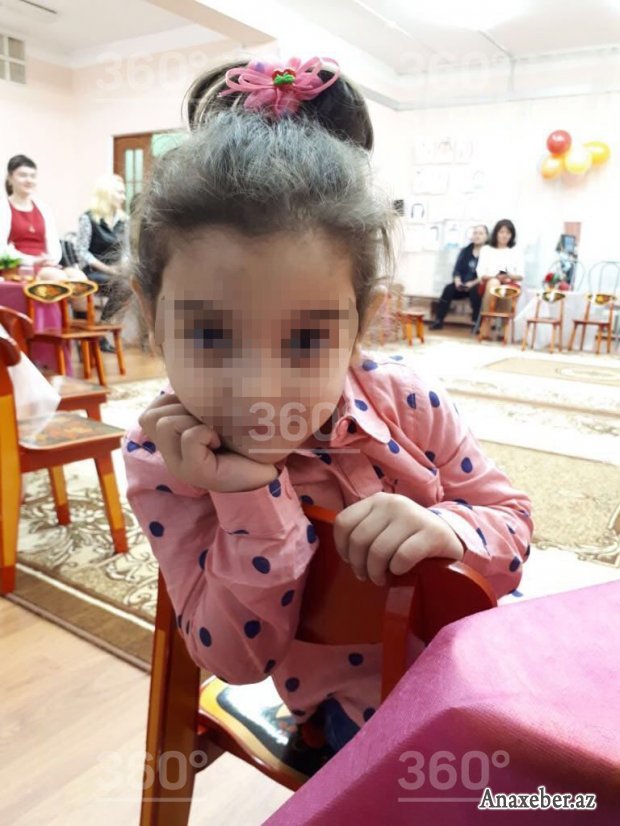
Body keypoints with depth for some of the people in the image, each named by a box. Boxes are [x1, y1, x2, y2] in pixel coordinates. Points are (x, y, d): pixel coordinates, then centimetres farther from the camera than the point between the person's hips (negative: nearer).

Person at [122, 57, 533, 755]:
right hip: (355, 700, -3)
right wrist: (252, 501, -36)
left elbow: (512, 525, -7)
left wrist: (447, 530, -32)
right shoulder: (164, 457, -22)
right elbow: (237, 657, -19)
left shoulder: (407, 403, -19)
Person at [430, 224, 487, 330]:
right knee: (448, 289, -22)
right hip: (462, 285, 4)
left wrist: (473, 283, -25)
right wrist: (458, 282, -14)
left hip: (478, 286, -4)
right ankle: (439, 321, -25)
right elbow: (457, 270, 6)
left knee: (475, 291, -36)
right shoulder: (465, 251, 14)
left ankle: (476, 323, -32)